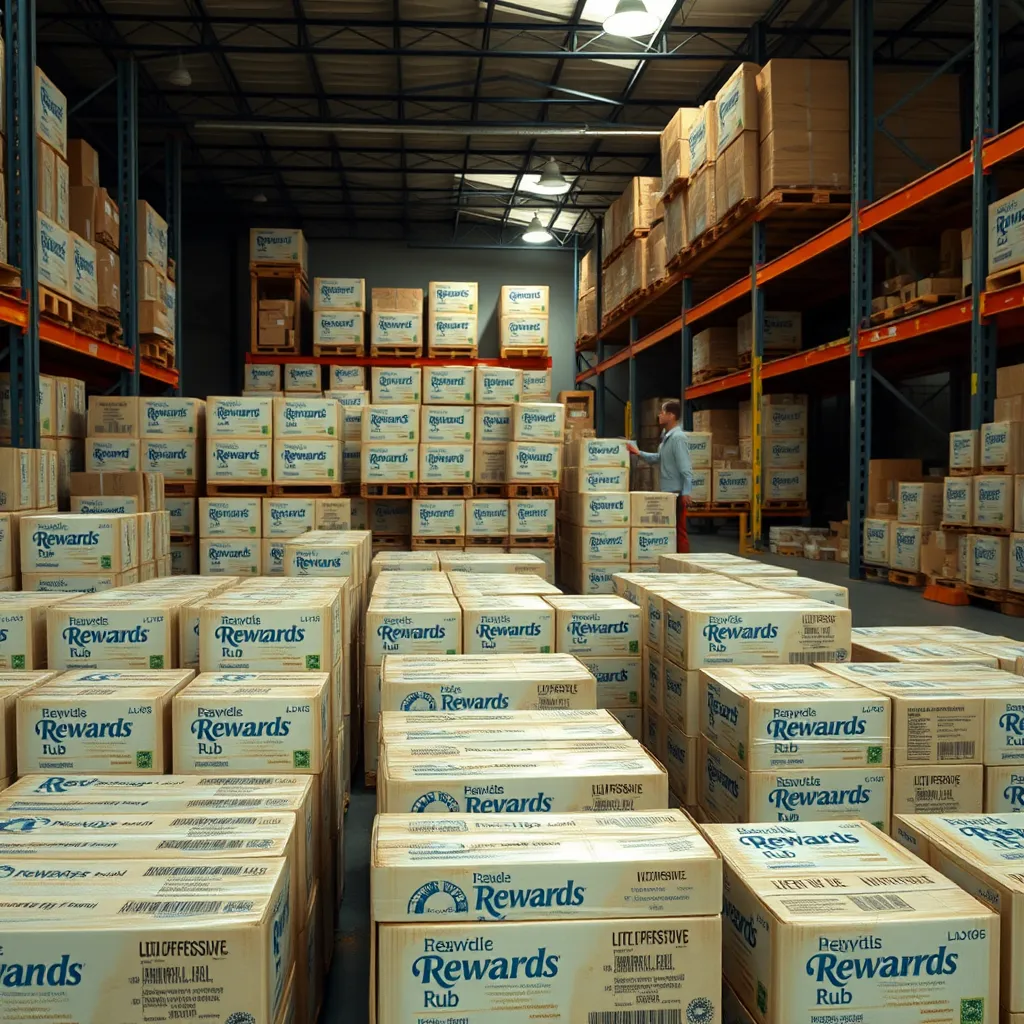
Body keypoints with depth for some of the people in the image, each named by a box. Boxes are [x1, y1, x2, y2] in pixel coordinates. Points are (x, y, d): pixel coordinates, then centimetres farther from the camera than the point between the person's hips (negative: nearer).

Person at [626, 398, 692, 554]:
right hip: (667, 490, 9)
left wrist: (686, 492, -24)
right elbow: (659, 458, 17)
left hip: (676, 492, -9)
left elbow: (685, 467, -21)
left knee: (679, 529, -1)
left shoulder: (677, 438, -18)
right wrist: (639, 453, 9)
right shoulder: (666, 435, 10)